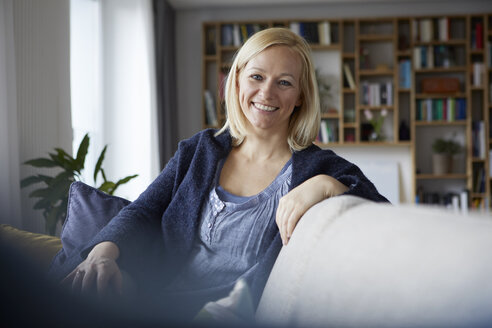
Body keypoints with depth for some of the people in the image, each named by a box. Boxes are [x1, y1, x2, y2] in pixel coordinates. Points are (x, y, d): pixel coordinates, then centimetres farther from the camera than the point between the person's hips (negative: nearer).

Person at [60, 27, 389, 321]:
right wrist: (103, 252, -13)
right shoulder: (199, 151, 13)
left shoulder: (320, 168, 1)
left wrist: (326, 186, -24)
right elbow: (143, 213, 8)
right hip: (157, 305, 4)